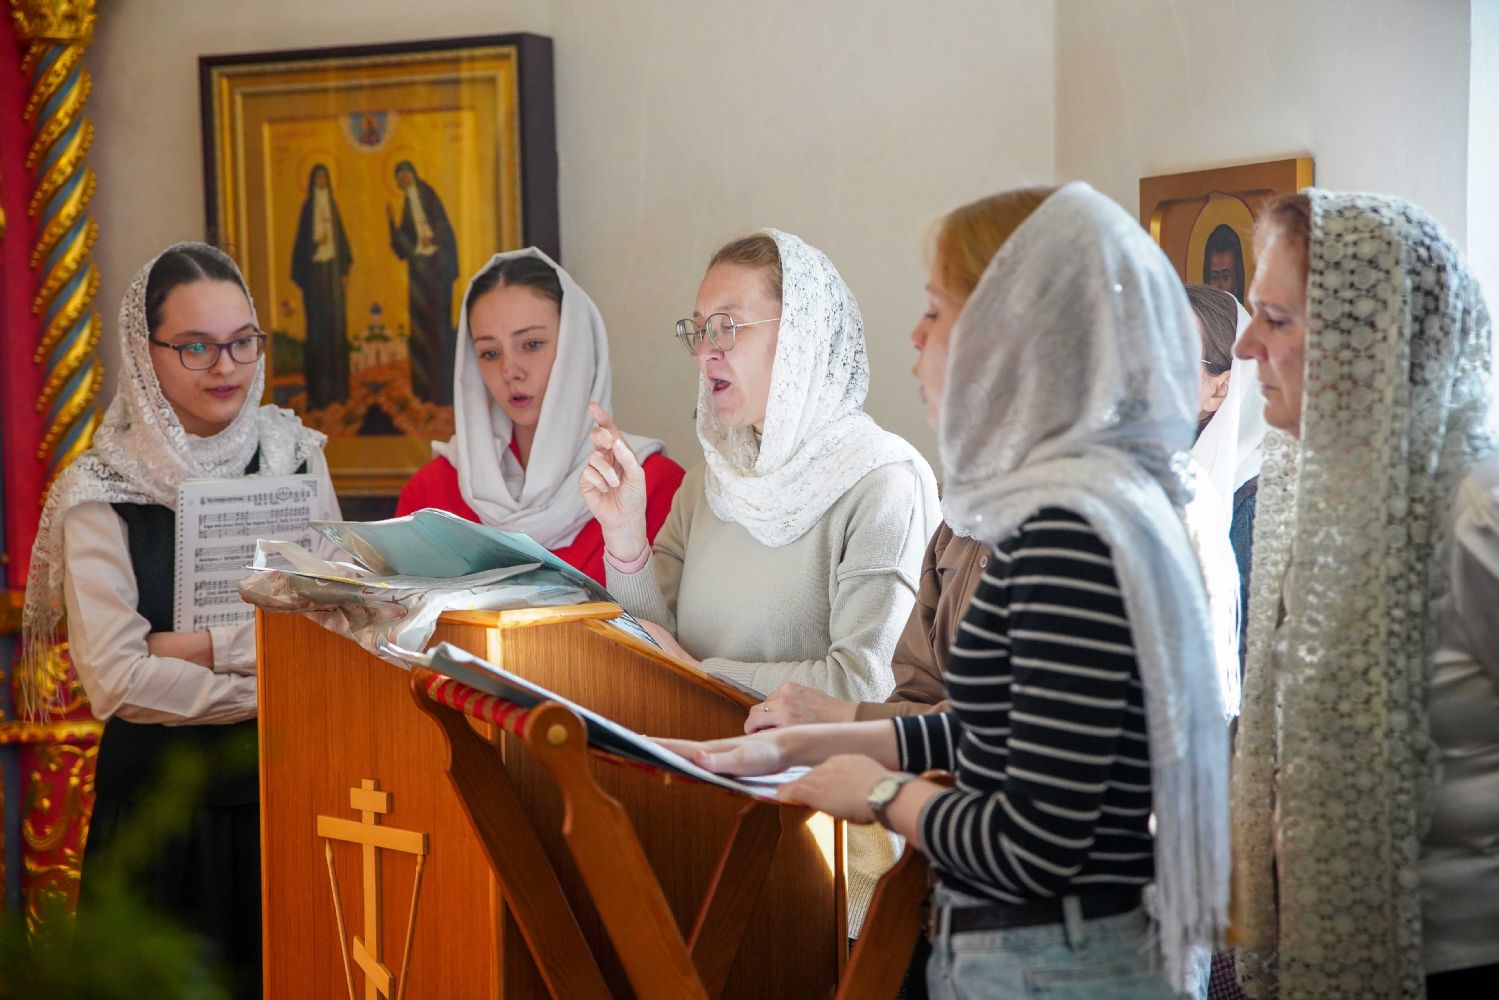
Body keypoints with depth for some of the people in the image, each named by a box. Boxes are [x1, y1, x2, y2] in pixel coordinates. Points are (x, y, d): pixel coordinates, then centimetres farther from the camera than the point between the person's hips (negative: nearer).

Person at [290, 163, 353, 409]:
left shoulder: (332, 206, 13)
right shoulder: (308, 207, 1)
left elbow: (341, 239, 12)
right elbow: (302, 241, 0)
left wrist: (345, 270, 5)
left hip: (333, 271, 4)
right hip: (315, 271, -4)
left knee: (337, 325, 2)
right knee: (317, 327, -6)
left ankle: (336, 386, 7)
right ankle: (318, 392, -5)